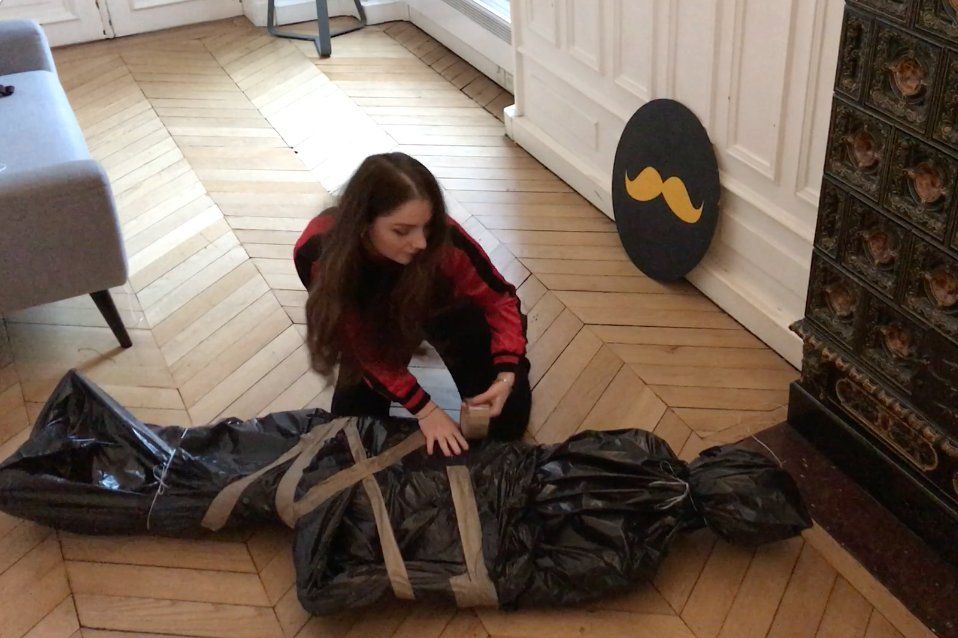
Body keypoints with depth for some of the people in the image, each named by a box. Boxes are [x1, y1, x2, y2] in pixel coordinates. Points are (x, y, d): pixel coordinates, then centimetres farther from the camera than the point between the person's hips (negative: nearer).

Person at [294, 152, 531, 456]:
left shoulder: (442, 237, -38)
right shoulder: (317, 253, -37)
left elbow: (500, 298, -21)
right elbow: (359, 344, -25)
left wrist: (506, 373, -35)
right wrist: (424, 408, -30)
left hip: (437, 308, -1)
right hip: (371, 323, 2)